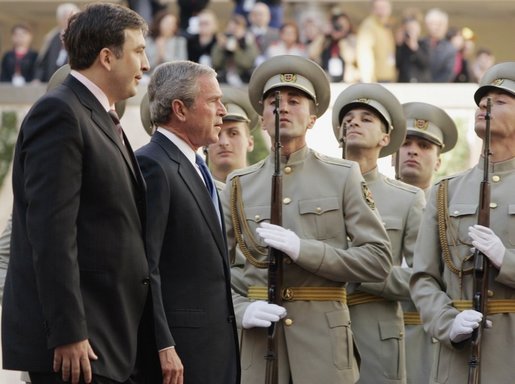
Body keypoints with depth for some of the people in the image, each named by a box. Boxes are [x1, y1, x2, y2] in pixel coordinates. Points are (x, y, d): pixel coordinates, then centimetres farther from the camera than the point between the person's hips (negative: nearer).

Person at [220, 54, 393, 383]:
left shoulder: (343, 177, 6)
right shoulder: (240, 186, 11)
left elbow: (379, 260, -2)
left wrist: (303, 250, -12)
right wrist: (241, 310, -10)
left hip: (325, 337, -1)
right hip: (259, 340, 1)